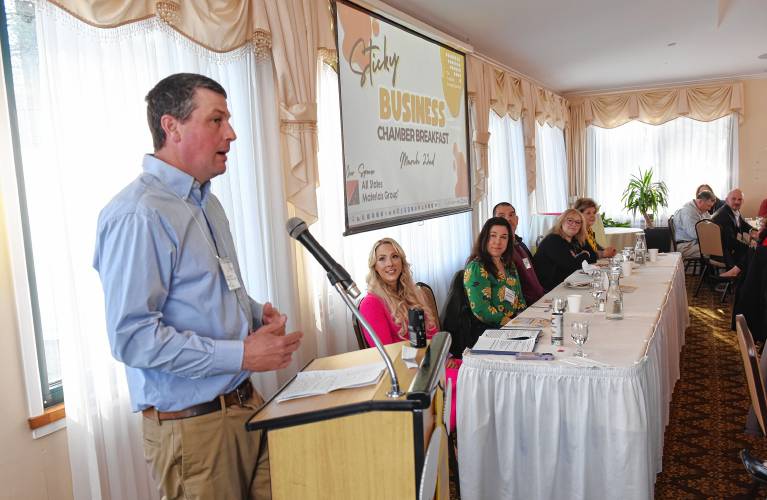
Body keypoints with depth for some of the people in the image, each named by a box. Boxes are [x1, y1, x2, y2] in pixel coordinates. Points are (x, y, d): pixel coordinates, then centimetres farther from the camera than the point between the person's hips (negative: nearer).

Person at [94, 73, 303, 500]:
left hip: (245, 403, 8)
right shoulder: (139, 214, -19)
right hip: (191, 421, -8)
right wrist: (243, 354, -21)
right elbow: (133, 336, -23)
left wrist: (257, 313, 3)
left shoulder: (207, 203, 12)